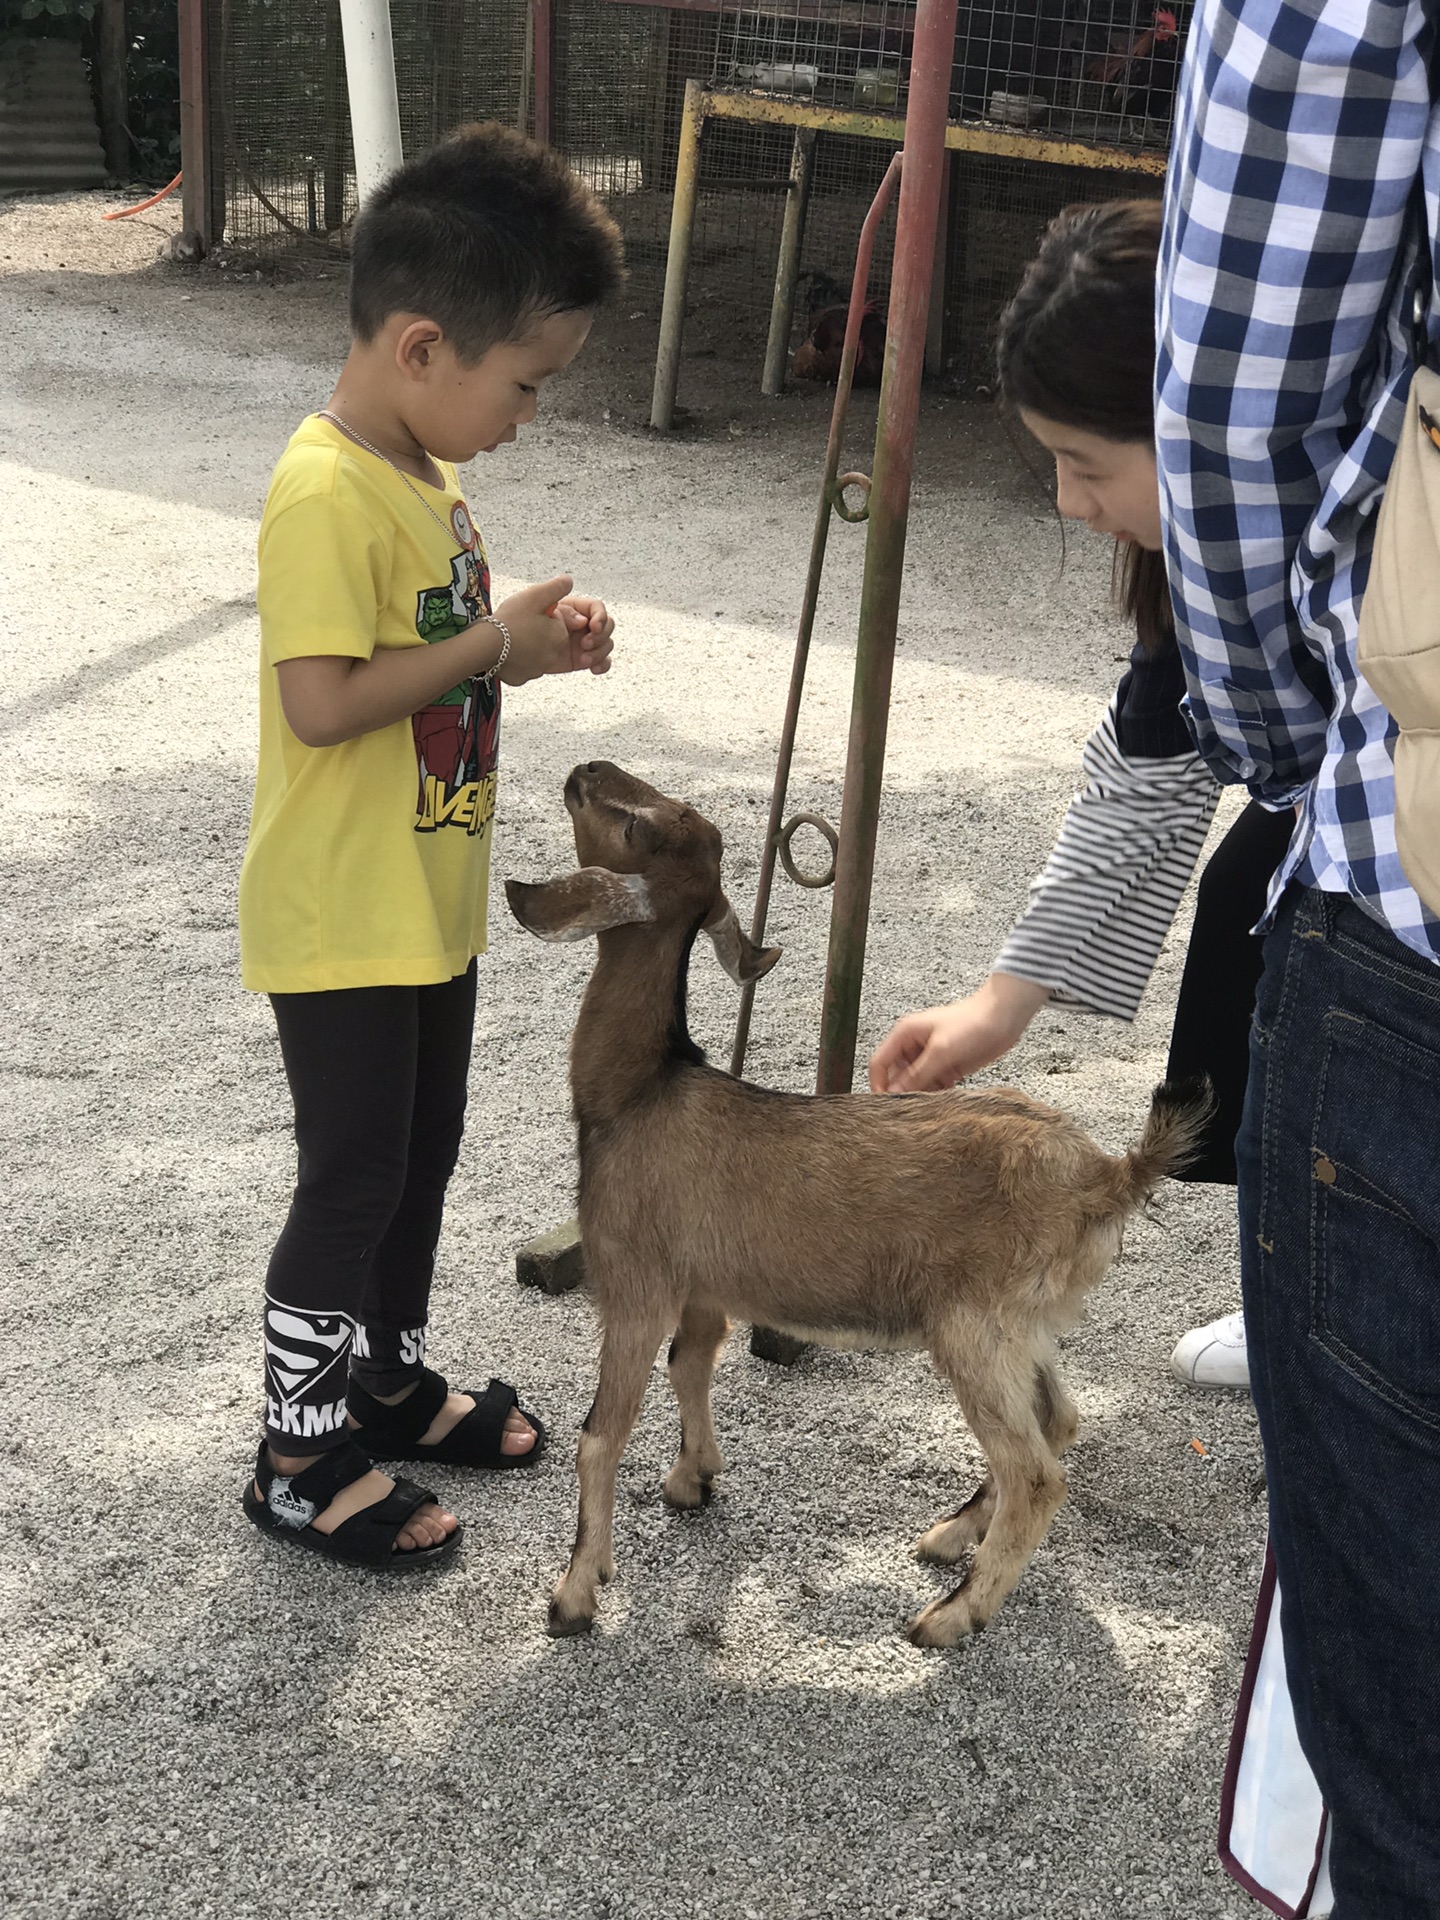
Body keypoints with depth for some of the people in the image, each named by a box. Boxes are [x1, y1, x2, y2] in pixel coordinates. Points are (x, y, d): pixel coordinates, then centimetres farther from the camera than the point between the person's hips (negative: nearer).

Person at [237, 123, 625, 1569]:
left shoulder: (421, 472, 8)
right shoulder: (326, 496, -23)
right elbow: (322, 702, -28)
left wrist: (530, 640, 0)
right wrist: (496, 646, -21)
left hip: (431, 905, 9)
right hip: (341, 926, -9)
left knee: (422, 1153, 20)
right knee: (353, 1180, 2)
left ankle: (386, 1378, 39)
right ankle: (299, 1456, 18)